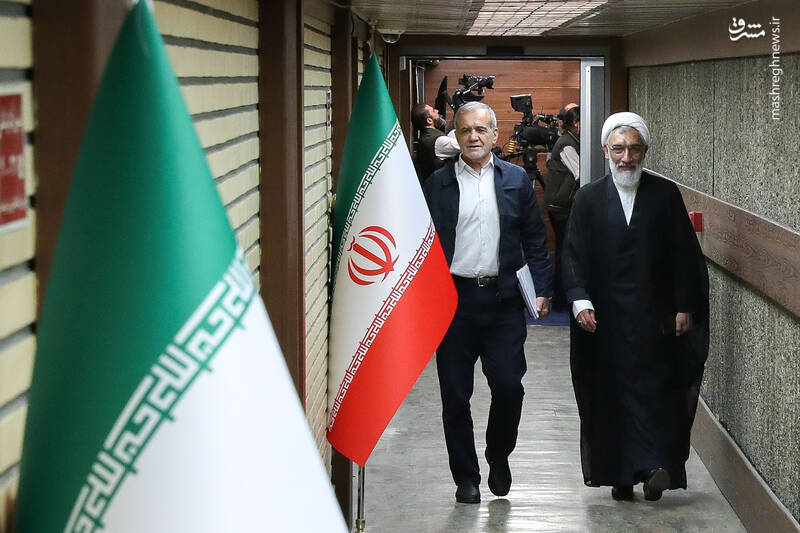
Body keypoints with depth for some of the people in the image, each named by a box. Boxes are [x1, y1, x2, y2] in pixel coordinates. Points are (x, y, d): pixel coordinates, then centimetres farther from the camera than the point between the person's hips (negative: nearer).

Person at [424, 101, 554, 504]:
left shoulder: (516, 180, 7)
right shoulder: (437, 183, 4)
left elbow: (535, 240, 9)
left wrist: (541, 289, 0)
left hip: (503, 299, 0)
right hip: (453, 300, 0)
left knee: (509, 386, -3)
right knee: (455, 395, 4)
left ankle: (498, 456, 24)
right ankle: (465, 476, 18)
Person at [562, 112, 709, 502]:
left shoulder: (665, 195, 3)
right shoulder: (589, 199, 5)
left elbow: (685, 255, 4)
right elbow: (573, 255, 2)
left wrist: (684, 307, -2)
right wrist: (580, 301, -12)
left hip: (654, 319, -1)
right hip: (605, 319, 1)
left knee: (654, 389, -8)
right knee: (611, 395, 4)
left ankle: (653, 467, -9)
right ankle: (619, 474, 11)